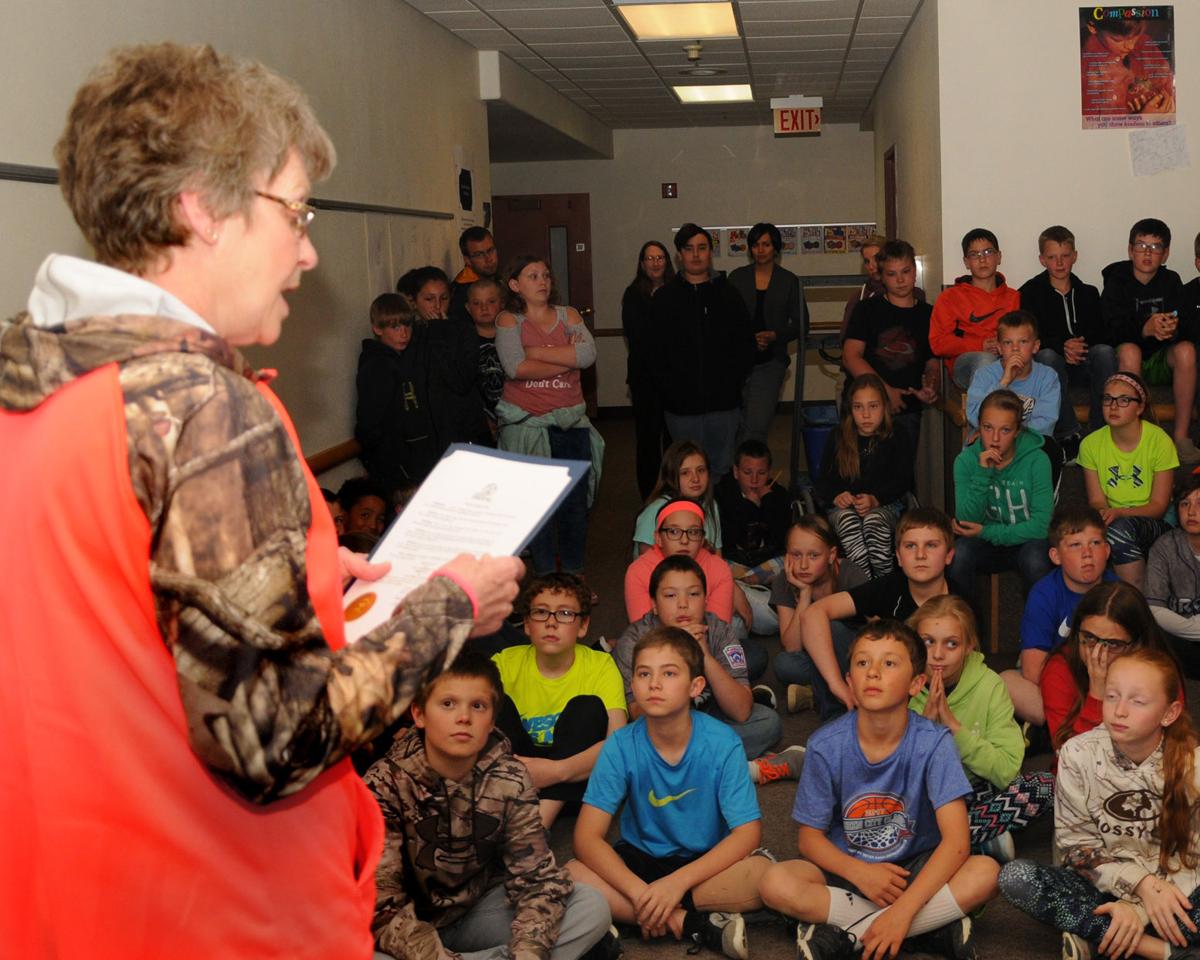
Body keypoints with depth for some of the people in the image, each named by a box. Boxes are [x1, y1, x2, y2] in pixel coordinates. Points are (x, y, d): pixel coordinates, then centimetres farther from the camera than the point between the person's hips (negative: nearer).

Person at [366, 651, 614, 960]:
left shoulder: (510, 779, -10)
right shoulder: (386, 782, -19)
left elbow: (537, 875, -13)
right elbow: (382, 900, -23)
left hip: (478, 910, 3)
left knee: (593, 908, -14)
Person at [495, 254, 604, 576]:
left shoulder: (568, 315, 9)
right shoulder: (509, 320, 1)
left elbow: (588, 354, -10)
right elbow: (515, 367, -16)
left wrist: (537, 352, -11)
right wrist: (568, 359, -8)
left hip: (571, 422, 3)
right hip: (526, 424, -3)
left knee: (575, 502, 7)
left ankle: (575, 578, 21)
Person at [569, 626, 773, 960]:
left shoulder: (722, 742, -17)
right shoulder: (621, 747, -15)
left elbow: (748, 832, -19)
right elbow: (587, 837, -17)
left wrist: (677, 882, -30)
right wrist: (639, 892, -32)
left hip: (706, 861, -1)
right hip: (641, 859, 1)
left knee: (763, 874, -32)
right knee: (572, 877, -27)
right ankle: (701, 926, -22)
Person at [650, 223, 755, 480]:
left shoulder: (728, 294, 10)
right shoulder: (665, 298, 7)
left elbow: (745, 345, 8)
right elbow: (656, 352, 2)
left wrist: (731, 384, -4)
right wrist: (669, 390, -8)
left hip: (724, 403, 1)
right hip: (681, 406, -1)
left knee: (723, 469, 5)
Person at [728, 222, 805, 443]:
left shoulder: (789, 281, 7)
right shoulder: (737, 277, 8)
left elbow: (800, 323, 6)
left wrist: (773, 336, -9)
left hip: (771, 361, -1)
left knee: (757, 424, -13)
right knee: (739, 423, 4)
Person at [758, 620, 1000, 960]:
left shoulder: (933, 742, -17)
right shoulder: (826, 745, -13)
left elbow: (957, 840, -22)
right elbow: (810, 836, -4)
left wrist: (903, 909, -31)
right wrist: (859, 873, -23)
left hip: (914, 869, 0)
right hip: (847, 868, 1)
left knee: (985, 873, -29)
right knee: (776, 884, -28)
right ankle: (932, 927, -21)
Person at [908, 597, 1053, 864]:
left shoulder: (989, 685, -7)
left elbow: (1006, 771, -14)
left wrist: (953, 726, -23)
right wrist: (924, 724, -22)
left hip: (973, 796, 2)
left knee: (1044, 785, -22)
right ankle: (984, 840, -19)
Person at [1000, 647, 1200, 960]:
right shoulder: (1078, 754, -9)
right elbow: (1075, 844, -6)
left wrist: (1138, 906, -21)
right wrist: (1142, 884, -21)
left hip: (1170, 889, -2)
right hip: (1100, 886, 2)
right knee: (1016, 877, -27)